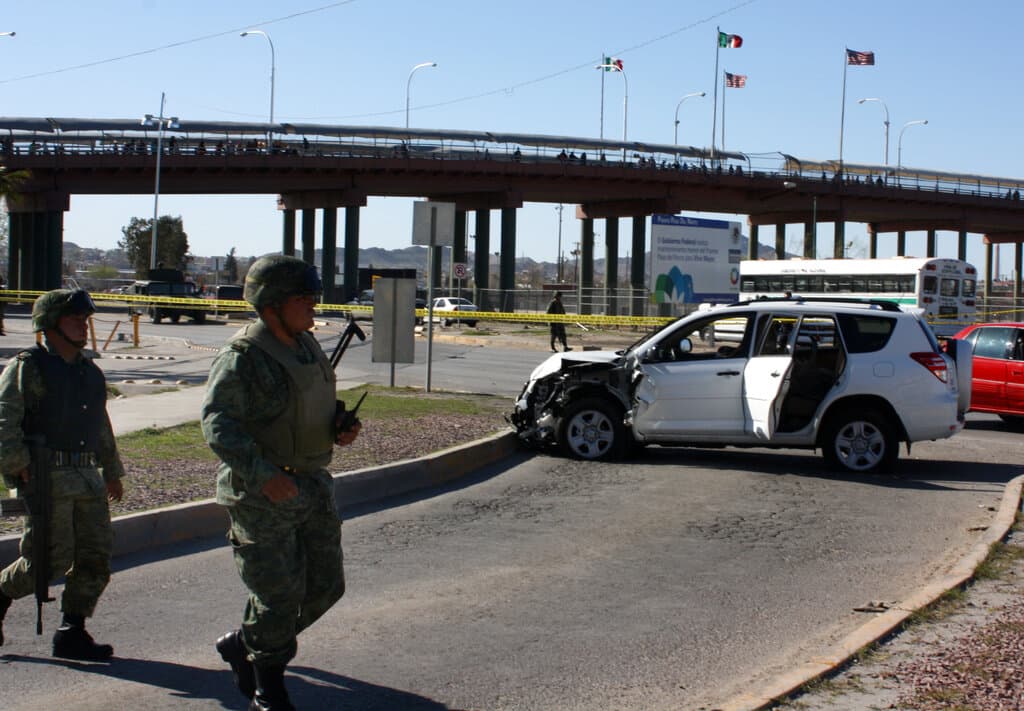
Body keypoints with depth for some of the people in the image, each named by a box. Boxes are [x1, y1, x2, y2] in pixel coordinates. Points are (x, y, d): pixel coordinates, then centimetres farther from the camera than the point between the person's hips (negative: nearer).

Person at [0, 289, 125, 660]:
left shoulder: (91, 372, 20)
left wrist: (112, 471, 31)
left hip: (88, 478, 7)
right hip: (47, 476, -7)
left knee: (96, 556, 0)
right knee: (52, 560, -9)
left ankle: (71, 633, 10)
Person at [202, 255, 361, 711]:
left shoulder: (308, 347, 11)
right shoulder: (242, 357, -15)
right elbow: (217, 422, -22)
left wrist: (340, 429, 2)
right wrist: (262, 473, -32)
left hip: (313, 486, 8)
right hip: (261, 496, -8)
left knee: (324, 587, 11)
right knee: (279, 593, -2)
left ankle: (242, 645, 30)